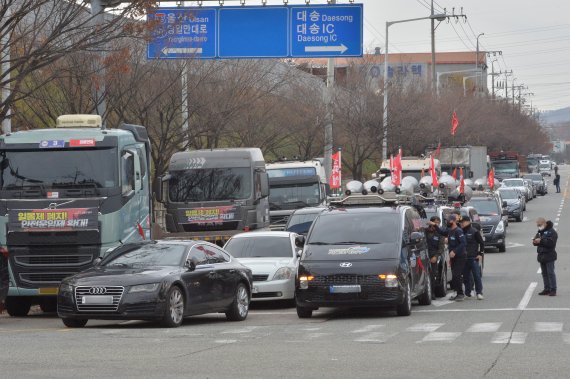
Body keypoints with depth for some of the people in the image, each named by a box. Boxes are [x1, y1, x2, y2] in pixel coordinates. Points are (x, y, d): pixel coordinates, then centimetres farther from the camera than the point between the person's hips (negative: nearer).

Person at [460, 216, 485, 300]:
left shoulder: (474, 232, -4)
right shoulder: (462, 232, 10)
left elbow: (482, 243, -3)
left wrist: (480, 254, -7)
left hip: (473, 258, -5)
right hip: (464, 258, 5)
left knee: (477, 276, -7)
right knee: (466, 277, 8)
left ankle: (479, 293, -5)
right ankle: (467, 293, 14)